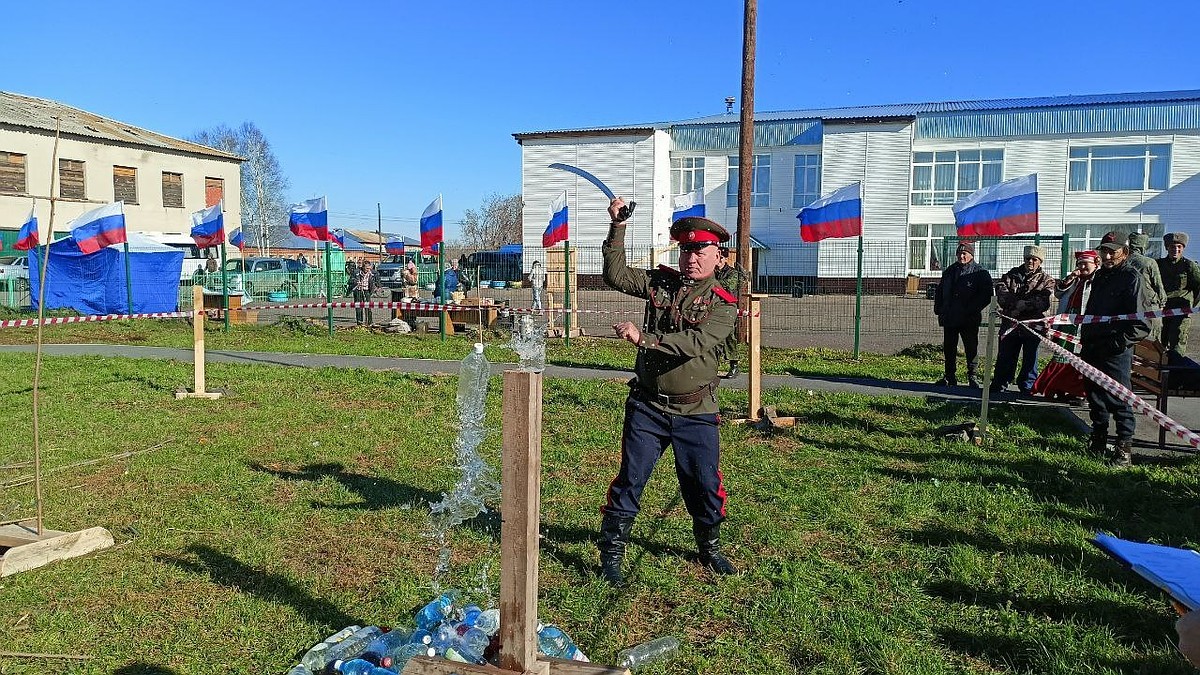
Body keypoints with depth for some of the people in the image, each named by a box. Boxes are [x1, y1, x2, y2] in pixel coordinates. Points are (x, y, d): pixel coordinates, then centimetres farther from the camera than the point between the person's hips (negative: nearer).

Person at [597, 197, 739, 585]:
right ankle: (610, 555, 15)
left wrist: (643, 337, -30)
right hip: (647, 406, 1)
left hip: (696, 412, -1)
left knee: (705, 484, 9)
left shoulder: (723, 304, -6)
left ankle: (709, 549, 34)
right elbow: (615, 276, -1)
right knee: (629, 480, 3)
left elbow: (695, 343, -22)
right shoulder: (661, 283, 5)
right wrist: (617, 227, -9)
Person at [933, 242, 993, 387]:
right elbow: (940, 292, 23)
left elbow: (986, 295, -7)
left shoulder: (980, 272, -2)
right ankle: (950, 376, 18)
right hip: (949, 319, 5)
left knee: (971, 349, 1)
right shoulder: (949, 271, 14)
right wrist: (938, 309, 10)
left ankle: (973, 377, 11)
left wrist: (971, 309, -15)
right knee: (948, 348, 9)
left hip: (969, 320, -5)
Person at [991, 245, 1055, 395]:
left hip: (1033, 325, -2)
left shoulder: (1046, 280, 5)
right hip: (1010, 323, 2)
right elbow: (1001, 289, -3)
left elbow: (1044, 302, -10)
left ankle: (1027, 387, 16)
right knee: (1004, 357, 5)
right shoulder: (1012, 274, 13)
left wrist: (1024, 305, -21)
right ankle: (998, 385, 13)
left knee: (1030, 359, 6)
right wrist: (1017, 302, -16)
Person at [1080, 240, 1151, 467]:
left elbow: (1142, 324, -14)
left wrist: (1118, 342, -19)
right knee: (1095, 397, 15)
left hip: (1116, 353, -8)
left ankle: (1124, 449, 5)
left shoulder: (1132, 278, -9)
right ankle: (1098, 442, 28)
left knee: (1119, 400, -3)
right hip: (1093, 350, 8)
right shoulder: (1100, 276, 16)